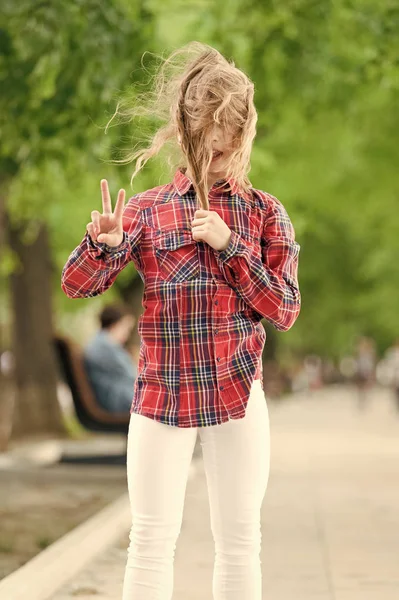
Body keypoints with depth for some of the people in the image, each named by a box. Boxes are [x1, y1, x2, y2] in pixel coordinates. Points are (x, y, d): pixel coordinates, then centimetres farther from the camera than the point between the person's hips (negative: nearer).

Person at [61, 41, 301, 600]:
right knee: (152, 538, 1)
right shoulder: (147, 209, 2)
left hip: (239, 393, 1)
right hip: (160, 393, 0)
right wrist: (103, 244, -24)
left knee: (240, 540, 6)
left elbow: (285, 311, -3)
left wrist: (229, 244, -14)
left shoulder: (264, 212, 3)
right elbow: (77, 284, -1)